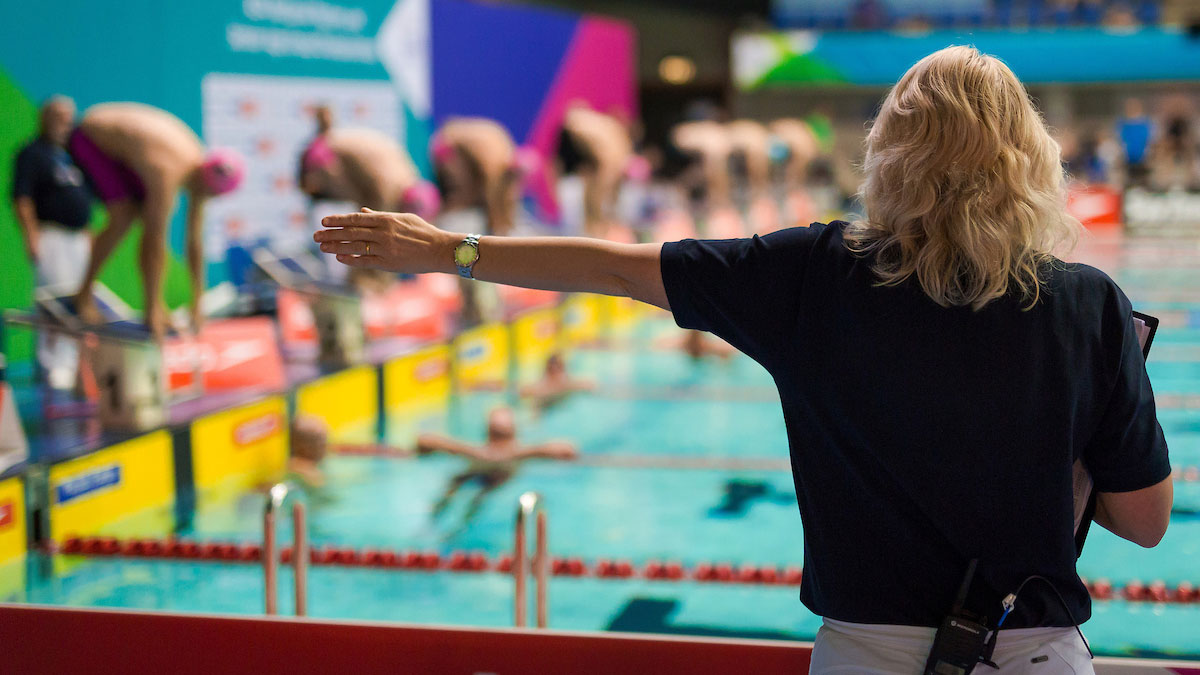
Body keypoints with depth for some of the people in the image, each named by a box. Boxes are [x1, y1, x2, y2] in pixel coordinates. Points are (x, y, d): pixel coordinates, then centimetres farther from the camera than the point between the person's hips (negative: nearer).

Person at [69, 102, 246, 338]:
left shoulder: (199, 168, -14)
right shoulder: (168, 174, -37)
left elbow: (194, 240, -8)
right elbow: (157, 242, -35)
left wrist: (198, 303, -5)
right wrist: (153, 309, -31)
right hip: (88, 139, -7)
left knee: (150, 219, -3)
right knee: (123, 217, -19)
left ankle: (155, 307, 1)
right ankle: (84, 295, -4)